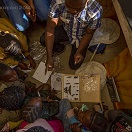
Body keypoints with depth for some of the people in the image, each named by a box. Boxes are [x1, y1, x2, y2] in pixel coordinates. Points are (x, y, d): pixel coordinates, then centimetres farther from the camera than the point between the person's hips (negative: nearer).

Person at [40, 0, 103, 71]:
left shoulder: (95, 11, -37)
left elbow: (89, 33, -18)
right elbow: (50, 28, -28)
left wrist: (79, 52, -27)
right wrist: (49, 57, -30)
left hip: (81, 36, -1)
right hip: (66, 30, 2)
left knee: (74, 65, -5)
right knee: (43, 40, -19)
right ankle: (58, 47, 14)